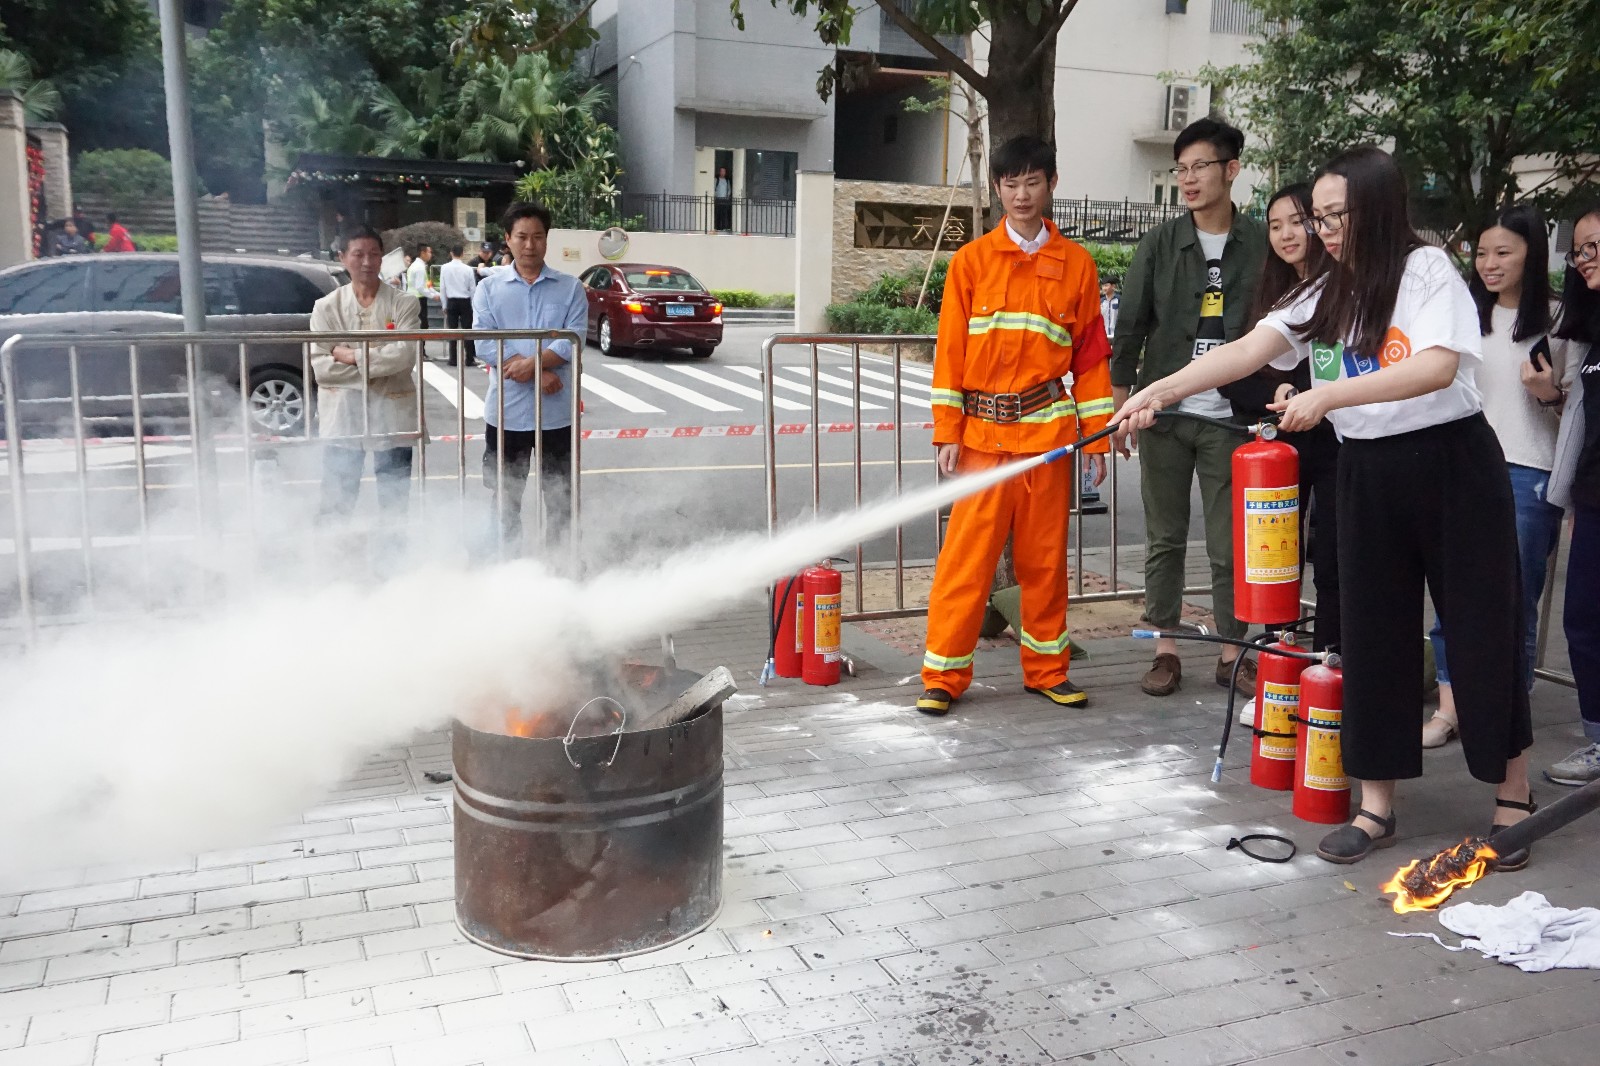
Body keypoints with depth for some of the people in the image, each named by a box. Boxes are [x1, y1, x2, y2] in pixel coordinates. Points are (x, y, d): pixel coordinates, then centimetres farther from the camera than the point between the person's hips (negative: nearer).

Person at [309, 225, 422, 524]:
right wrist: (377, 365, -13)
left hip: (391, 415, 0)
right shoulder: (326, 307, 2)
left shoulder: (403, 304, 0)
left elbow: (405, 354, -14)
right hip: (342, 417, 0)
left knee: (395, 503, 11)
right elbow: (320, 366, -7)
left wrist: (351, 355, -13)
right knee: (335, 505, 6)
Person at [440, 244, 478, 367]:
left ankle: (453, 359, 8)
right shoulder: (468, 269, -8)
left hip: (451, 302, 1)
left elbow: (442, 288, 0)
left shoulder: (445, 268, -4)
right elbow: (473, 289, -2)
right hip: (465, 302, -1)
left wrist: (445, 305, 9)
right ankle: (469, 359, 2)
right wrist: (473, 305, 9)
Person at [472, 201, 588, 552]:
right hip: (506, 410, 1)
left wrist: (531, 364, -22)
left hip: (557, 412, 0)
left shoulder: (570, 288, 4)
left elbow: (574, 339, -8)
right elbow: (484, 343, -8)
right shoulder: (489, 288, 4)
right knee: (506, 498, 11)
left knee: (560, 498, 9)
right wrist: (539, 374, -17)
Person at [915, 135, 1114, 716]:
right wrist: (947, 433, -4)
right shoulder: (971, 260, 4)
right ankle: (944, 675, 8)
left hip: (1048, 428, 1)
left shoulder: (1076, 263, 7)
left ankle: (1047, 670, 21)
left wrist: (1097, 436, 3)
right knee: (967, 555, 0)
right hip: (983, 431, -1)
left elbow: (1091, 355, 7)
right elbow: (950, 350, 2)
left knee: (1045, 556, 8)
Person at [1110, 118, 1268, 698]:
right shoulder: (1160, 243, 3)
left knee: (1230, 543, 4)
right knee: (1164, 538, 7)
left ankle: (1232, 651, 16)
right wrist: (1120, 404, 2)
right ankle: (1165, 648, 17)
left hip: (1230, 418, -1)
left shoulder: (1261, 245, 2)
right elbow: (1130, 327, 5)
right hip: (1164, 415, 1)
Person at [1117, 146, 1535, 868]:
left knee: (1483, 628, 3)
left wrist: (1330, 395, -31)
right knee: (1372, 636, 6)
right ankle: (1376, 807, 16)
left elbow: (1438, 367, -24)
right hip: (1367, 474, 5)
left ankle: (1514, 796, 20)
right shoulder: (1324, 295, 8)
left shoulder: (1428, 270, -8)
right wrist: (1160, 390, -18)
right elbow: (1249, 349, -5)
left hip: (1452, 465, -5)